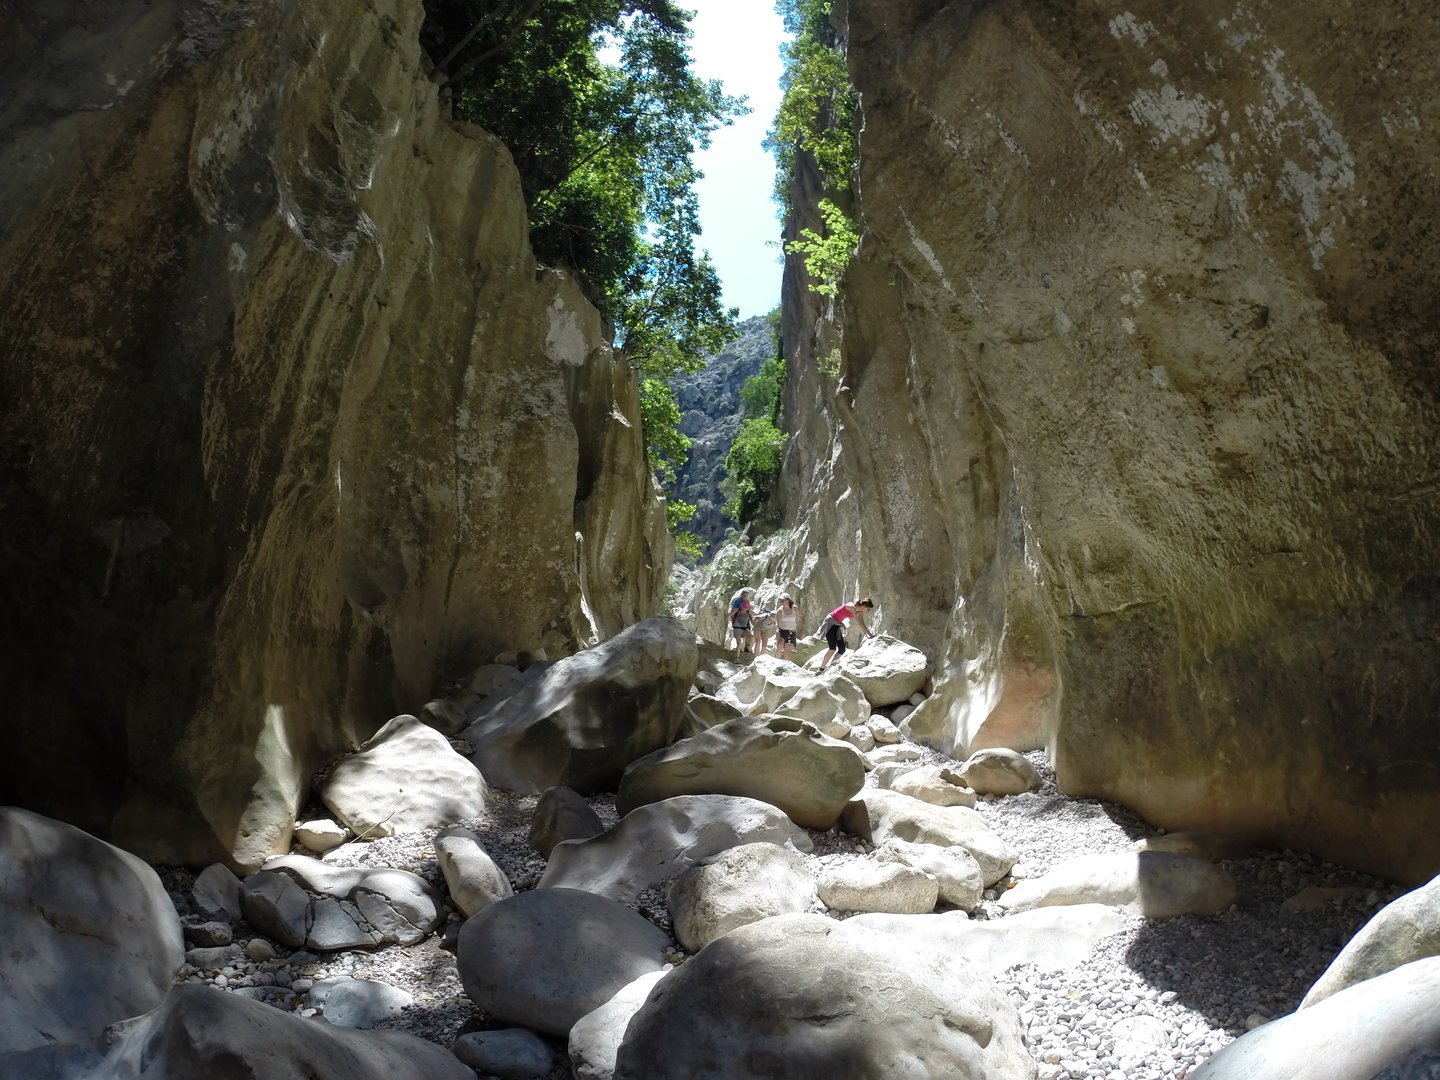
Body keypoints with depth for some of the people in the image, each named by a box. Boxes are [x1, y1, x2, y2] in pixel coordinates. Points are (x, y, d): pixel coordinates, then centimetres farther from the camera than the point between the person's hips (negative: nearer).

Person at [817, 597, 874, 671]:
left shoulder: (858, 611, 3)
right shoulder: (851, 607, -24)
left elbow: (863, 624, 9)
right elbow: (860, 623, -25)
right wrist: (869, 634, -22)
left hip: (837, 625, 9)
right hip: (830, 623, -9)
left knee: (842, 649, 2)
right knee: (833, 648, -21)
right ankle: (821, 669, -18)